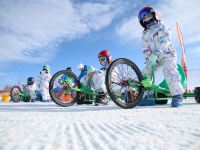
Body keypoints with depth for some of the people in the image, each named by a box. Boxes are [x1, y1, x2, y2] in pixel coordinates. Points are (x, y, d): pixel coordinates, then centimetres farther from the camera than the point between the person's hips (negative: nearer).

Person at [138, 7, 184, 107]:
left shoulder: (160, 26, -2)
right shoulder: (145, 34, 13)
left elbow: (164, 41, -19)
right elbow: (145, 49, 6)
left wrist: (155, 53, -32)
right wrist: (148, 59, -13)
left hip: (168, 54, -5)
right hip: (156, 58, 5)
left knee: (169, 71, -30)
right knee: (144, 75, -6)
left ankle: (177, 96, -23)